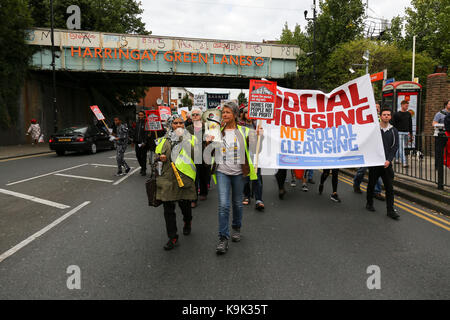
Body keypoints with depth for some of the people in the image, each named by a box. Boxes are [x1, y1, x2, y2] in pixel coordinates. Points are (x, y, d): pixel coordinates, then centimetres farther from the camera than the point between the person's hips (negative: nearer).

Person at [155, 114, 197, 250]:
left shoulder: (190, 139, 5)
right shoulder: (164, 140, 12)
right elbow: (157, 154, 23)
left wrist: (185, 140, -17)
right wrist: (160, 157, 0)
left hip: (185, 177, -2)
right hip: (168, 178, 2)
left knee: (185, 204, 8)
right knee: (168, 208, 0)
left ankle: (188, 222, 43)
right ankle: (173, 238, 11)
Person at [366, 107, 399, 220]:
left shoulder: (394, 131, 5)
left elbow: (395, 147, 2)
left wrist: (389, 160, -10)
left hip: (387, 163, 1)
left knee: (389, 187, -1)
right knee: (371, 184, 11)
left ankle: (390, 210, 4)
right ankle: (369, 203, 30)